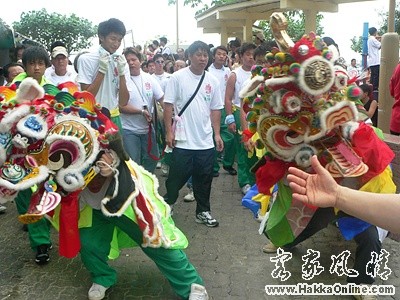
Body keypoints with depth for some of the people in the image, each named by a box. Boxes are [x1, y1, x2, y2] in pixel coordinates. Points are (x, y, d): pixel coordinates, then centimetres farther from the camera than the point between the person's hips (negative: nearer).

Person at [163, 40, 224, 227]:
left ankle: (203, 211, 27)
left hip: (206, 141, 4)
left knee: (204, 179, 12)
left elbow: (215, 109, 11)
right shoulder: (178, 77, -6)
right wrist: (169, 131, -9)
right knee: (177, 176, 6)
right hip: (183, 141, -4)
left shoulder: (212, 81, 7)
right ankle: (166, 205, 28)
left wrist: (217, 134, 7)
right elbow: (168, 105, -5)